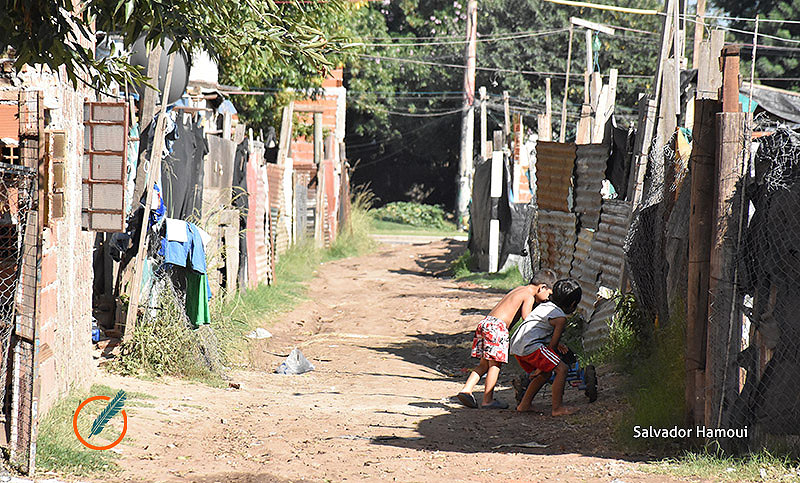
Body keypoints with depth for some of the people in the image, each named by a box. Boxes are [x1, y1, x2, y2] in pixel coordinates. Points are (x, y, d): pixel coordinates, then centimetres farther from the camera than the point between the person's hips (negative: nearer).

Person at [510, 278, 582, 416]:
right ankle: (557, 408, -6)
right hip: (530, 346, -9)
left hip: (516, 346, 9)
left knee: (546, 373, 24)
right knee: (562, 369, -5)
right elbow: (552, 345, -2)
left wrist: (556, 344, 31)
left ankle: (524, 404, 28)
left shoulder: (544, 305, 21)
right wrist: (541, 367, 5)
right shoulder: (561, 318, -4)